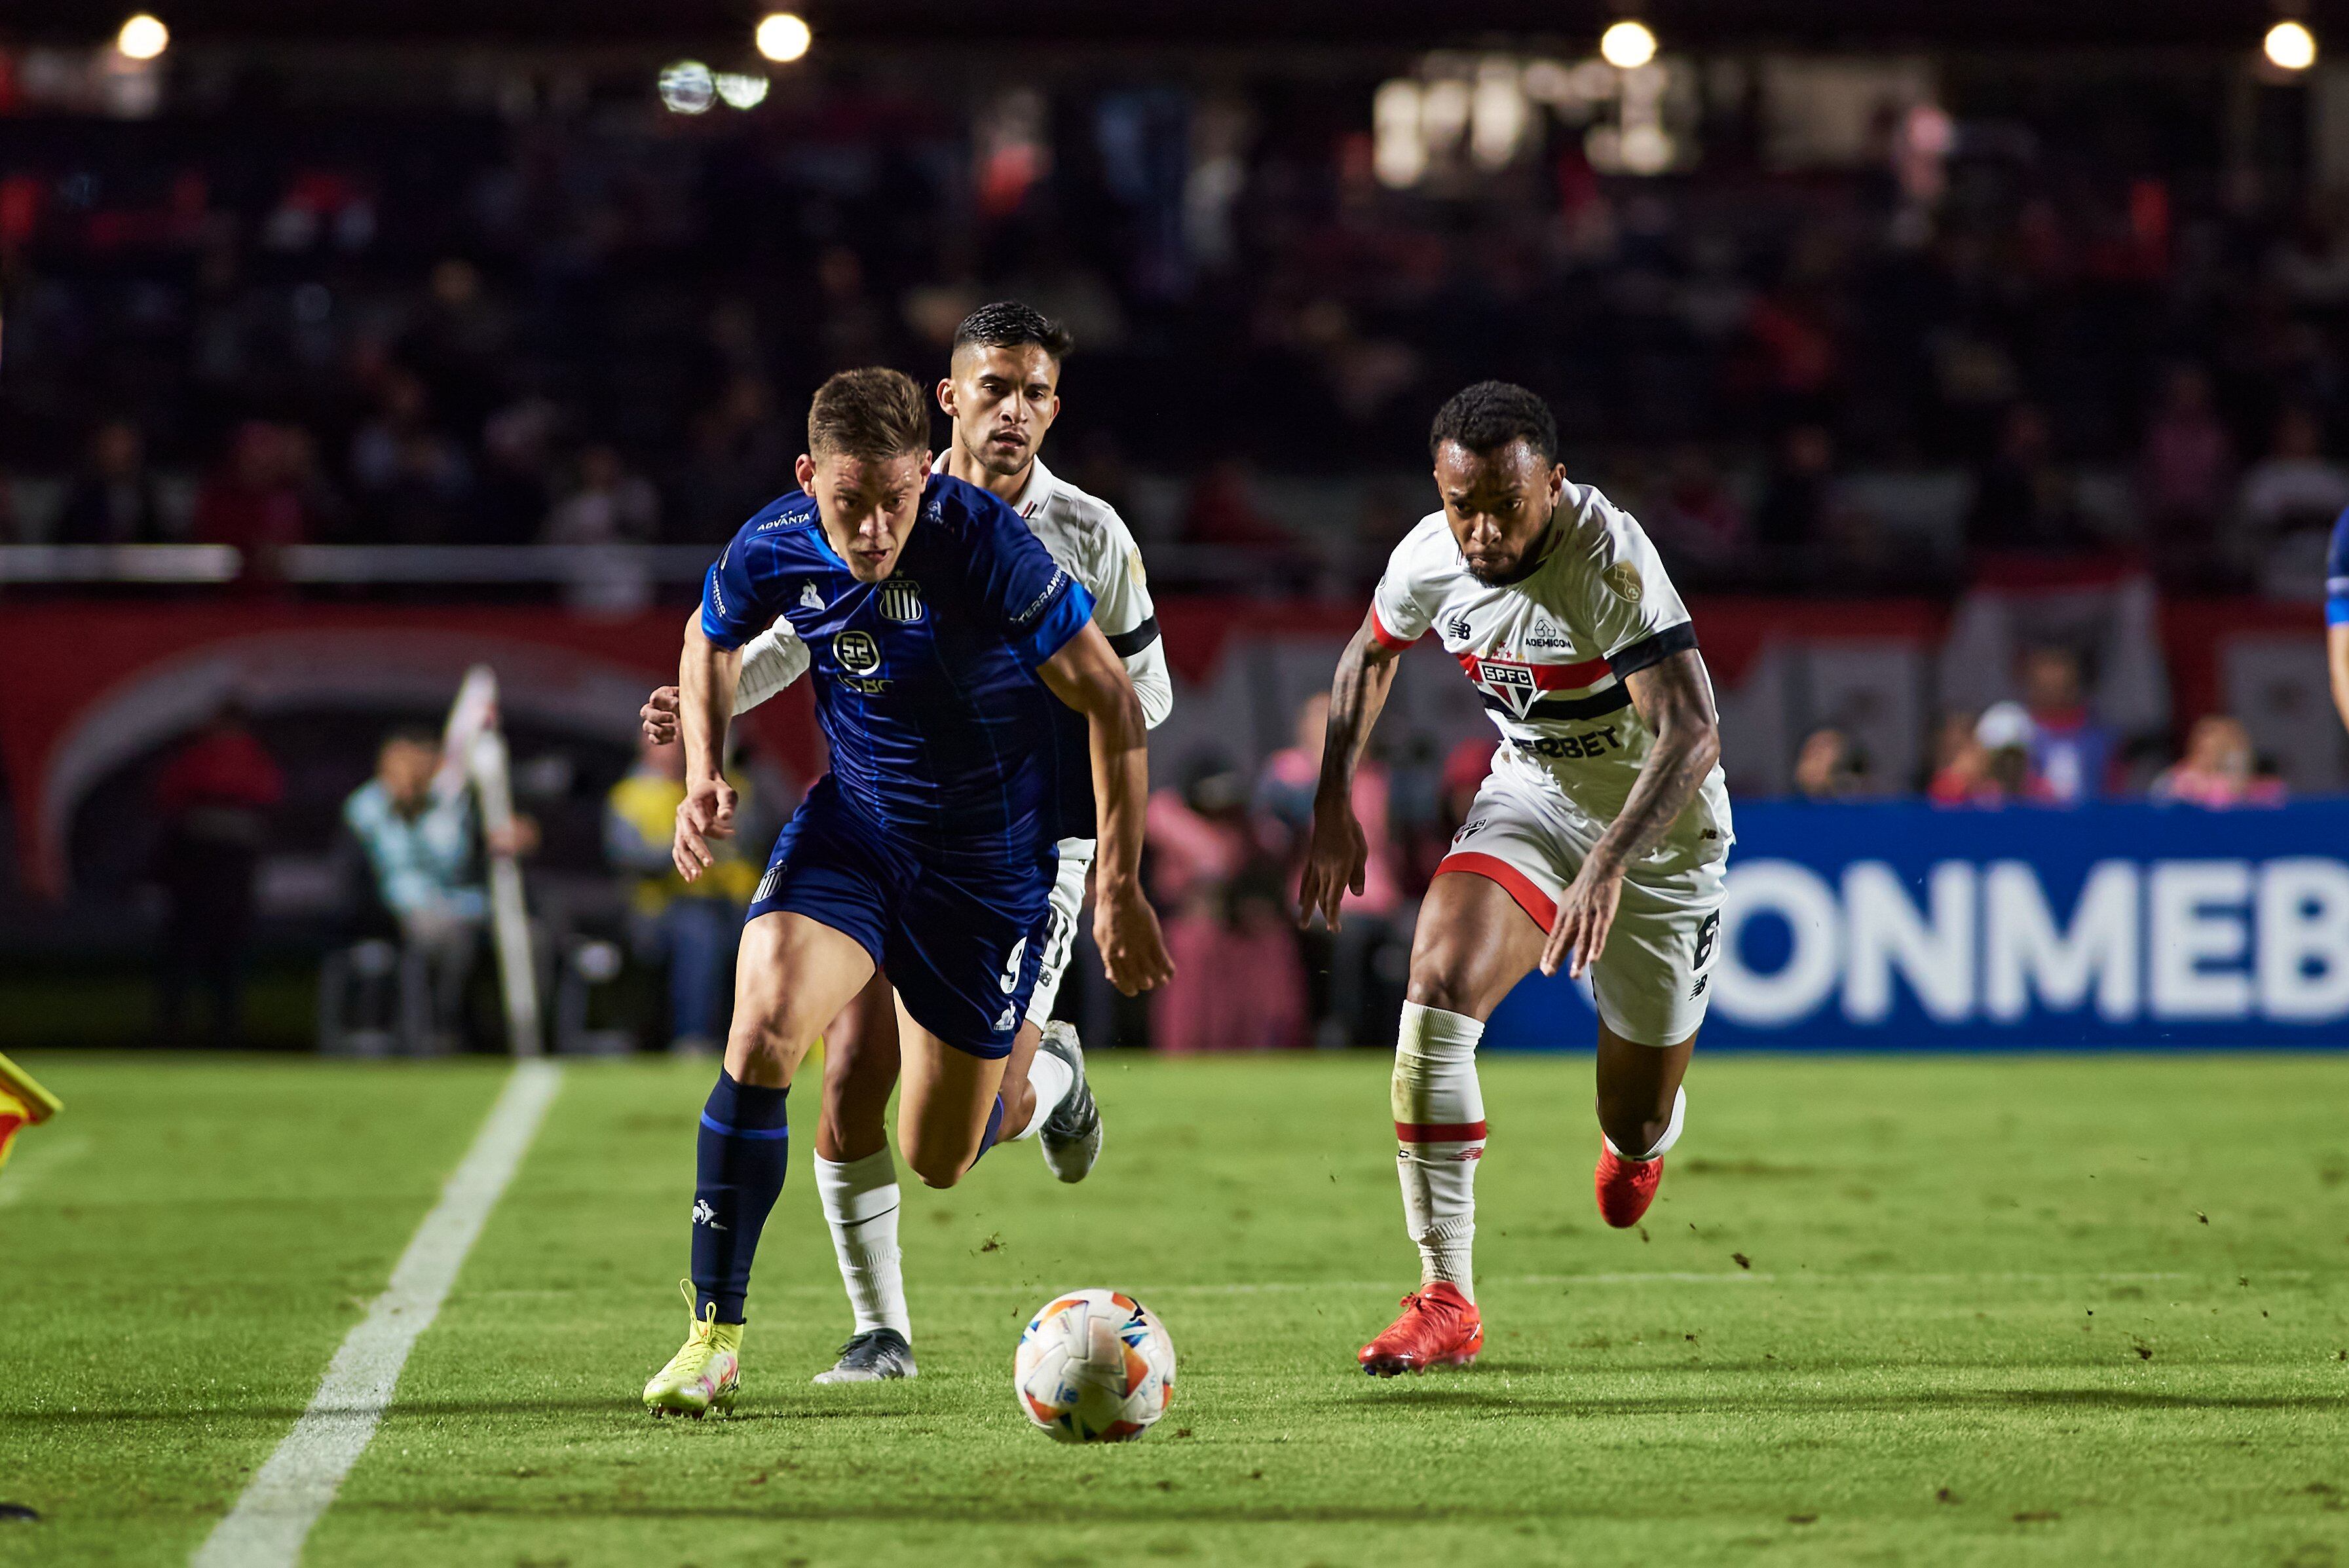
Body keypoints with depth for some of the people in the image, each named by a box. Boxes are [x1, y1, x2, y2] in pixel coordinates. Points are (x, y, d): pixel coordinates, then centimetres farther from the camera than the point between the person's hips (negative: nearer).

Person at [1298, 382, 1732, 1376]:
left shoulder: (1610, 560, -31)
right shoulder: (1429, 558, -13)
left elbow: (1691, 735, -38)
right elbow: (1370, 656, 11)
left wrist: (1609, 865, -50)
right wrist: (1334, 806, 5)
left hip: (1659, 827, -4)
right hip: (1530, 799, 4)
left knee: (1635, 1126, 5)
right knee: (1436, 991, -24)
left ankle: (1639, 1139, 49)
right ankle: (1446, 1302, -19)